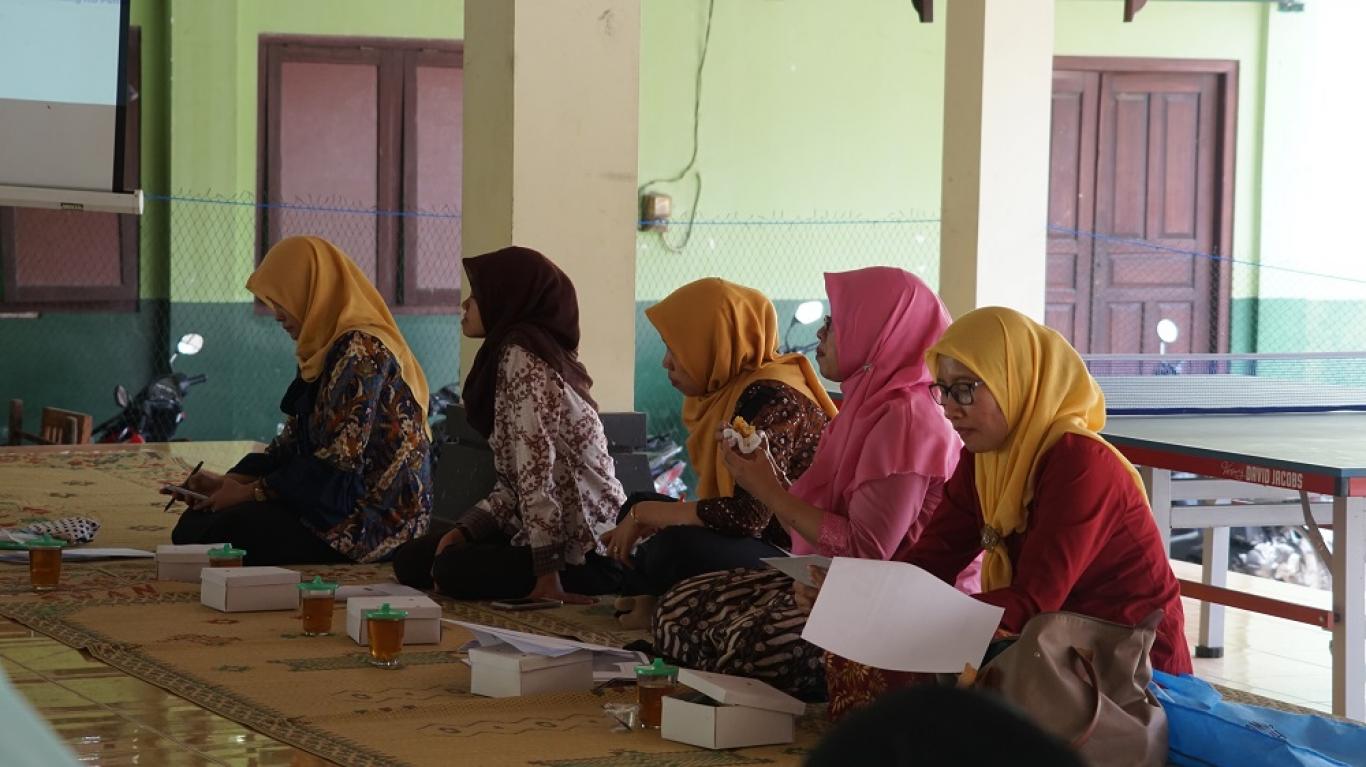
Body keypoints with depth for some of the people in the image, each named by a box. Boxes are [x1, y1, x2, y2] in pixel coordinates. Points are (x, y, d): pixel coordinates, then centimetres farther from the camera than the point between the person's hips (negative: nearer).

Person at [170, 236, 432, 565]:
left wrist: (252, 492, -11)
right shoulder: (332, 350, 16)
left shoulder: (361, 351, -17)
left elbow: (337, 460, -20)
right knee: (195, 521, 1)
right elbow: (294, 442, 18)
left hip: (372, 525, -10)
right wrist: (231, 479, 6)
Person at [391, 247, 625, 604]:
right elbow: (516, 482, 13)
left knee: (453, 570, -25)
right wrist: (462, 531, 0)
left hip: (586, 555, -10)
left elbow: (537, 468, -23)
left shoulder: (520, 356, -16)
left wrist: (547, 574, -26)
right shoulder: (535, 352, 13)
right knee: (412, 559, 6)